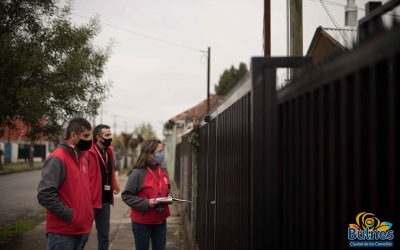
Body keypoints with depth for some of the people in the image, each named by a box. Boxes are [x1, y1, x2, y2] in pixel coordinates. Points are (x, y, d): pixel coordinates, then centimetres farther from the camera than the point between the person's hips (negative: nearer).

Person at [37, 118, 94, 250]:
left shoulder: (83, 158, 12)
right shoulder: (57, 159, -15)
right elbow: (45, 194, -23)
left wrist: (86, 214, 12)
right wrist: (69, 215, -19)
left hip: (82, 229, 8)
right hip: (62, 232, -8)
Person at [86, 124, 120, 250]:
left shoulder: (109, 151, 10)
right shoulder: (88, 152, -16)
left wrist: (114, 186, 11)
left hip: (105, 199, 8)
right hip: (90, 199, -8)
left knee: (104, 234, 14)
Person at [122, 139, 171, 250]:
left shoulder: (163, 172, 4)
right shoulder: (138, 173, -16)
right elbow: (126, 196, -15)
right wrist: (146, 203, -22)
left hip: (160, 221, 6)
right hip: (142, 222, -6)